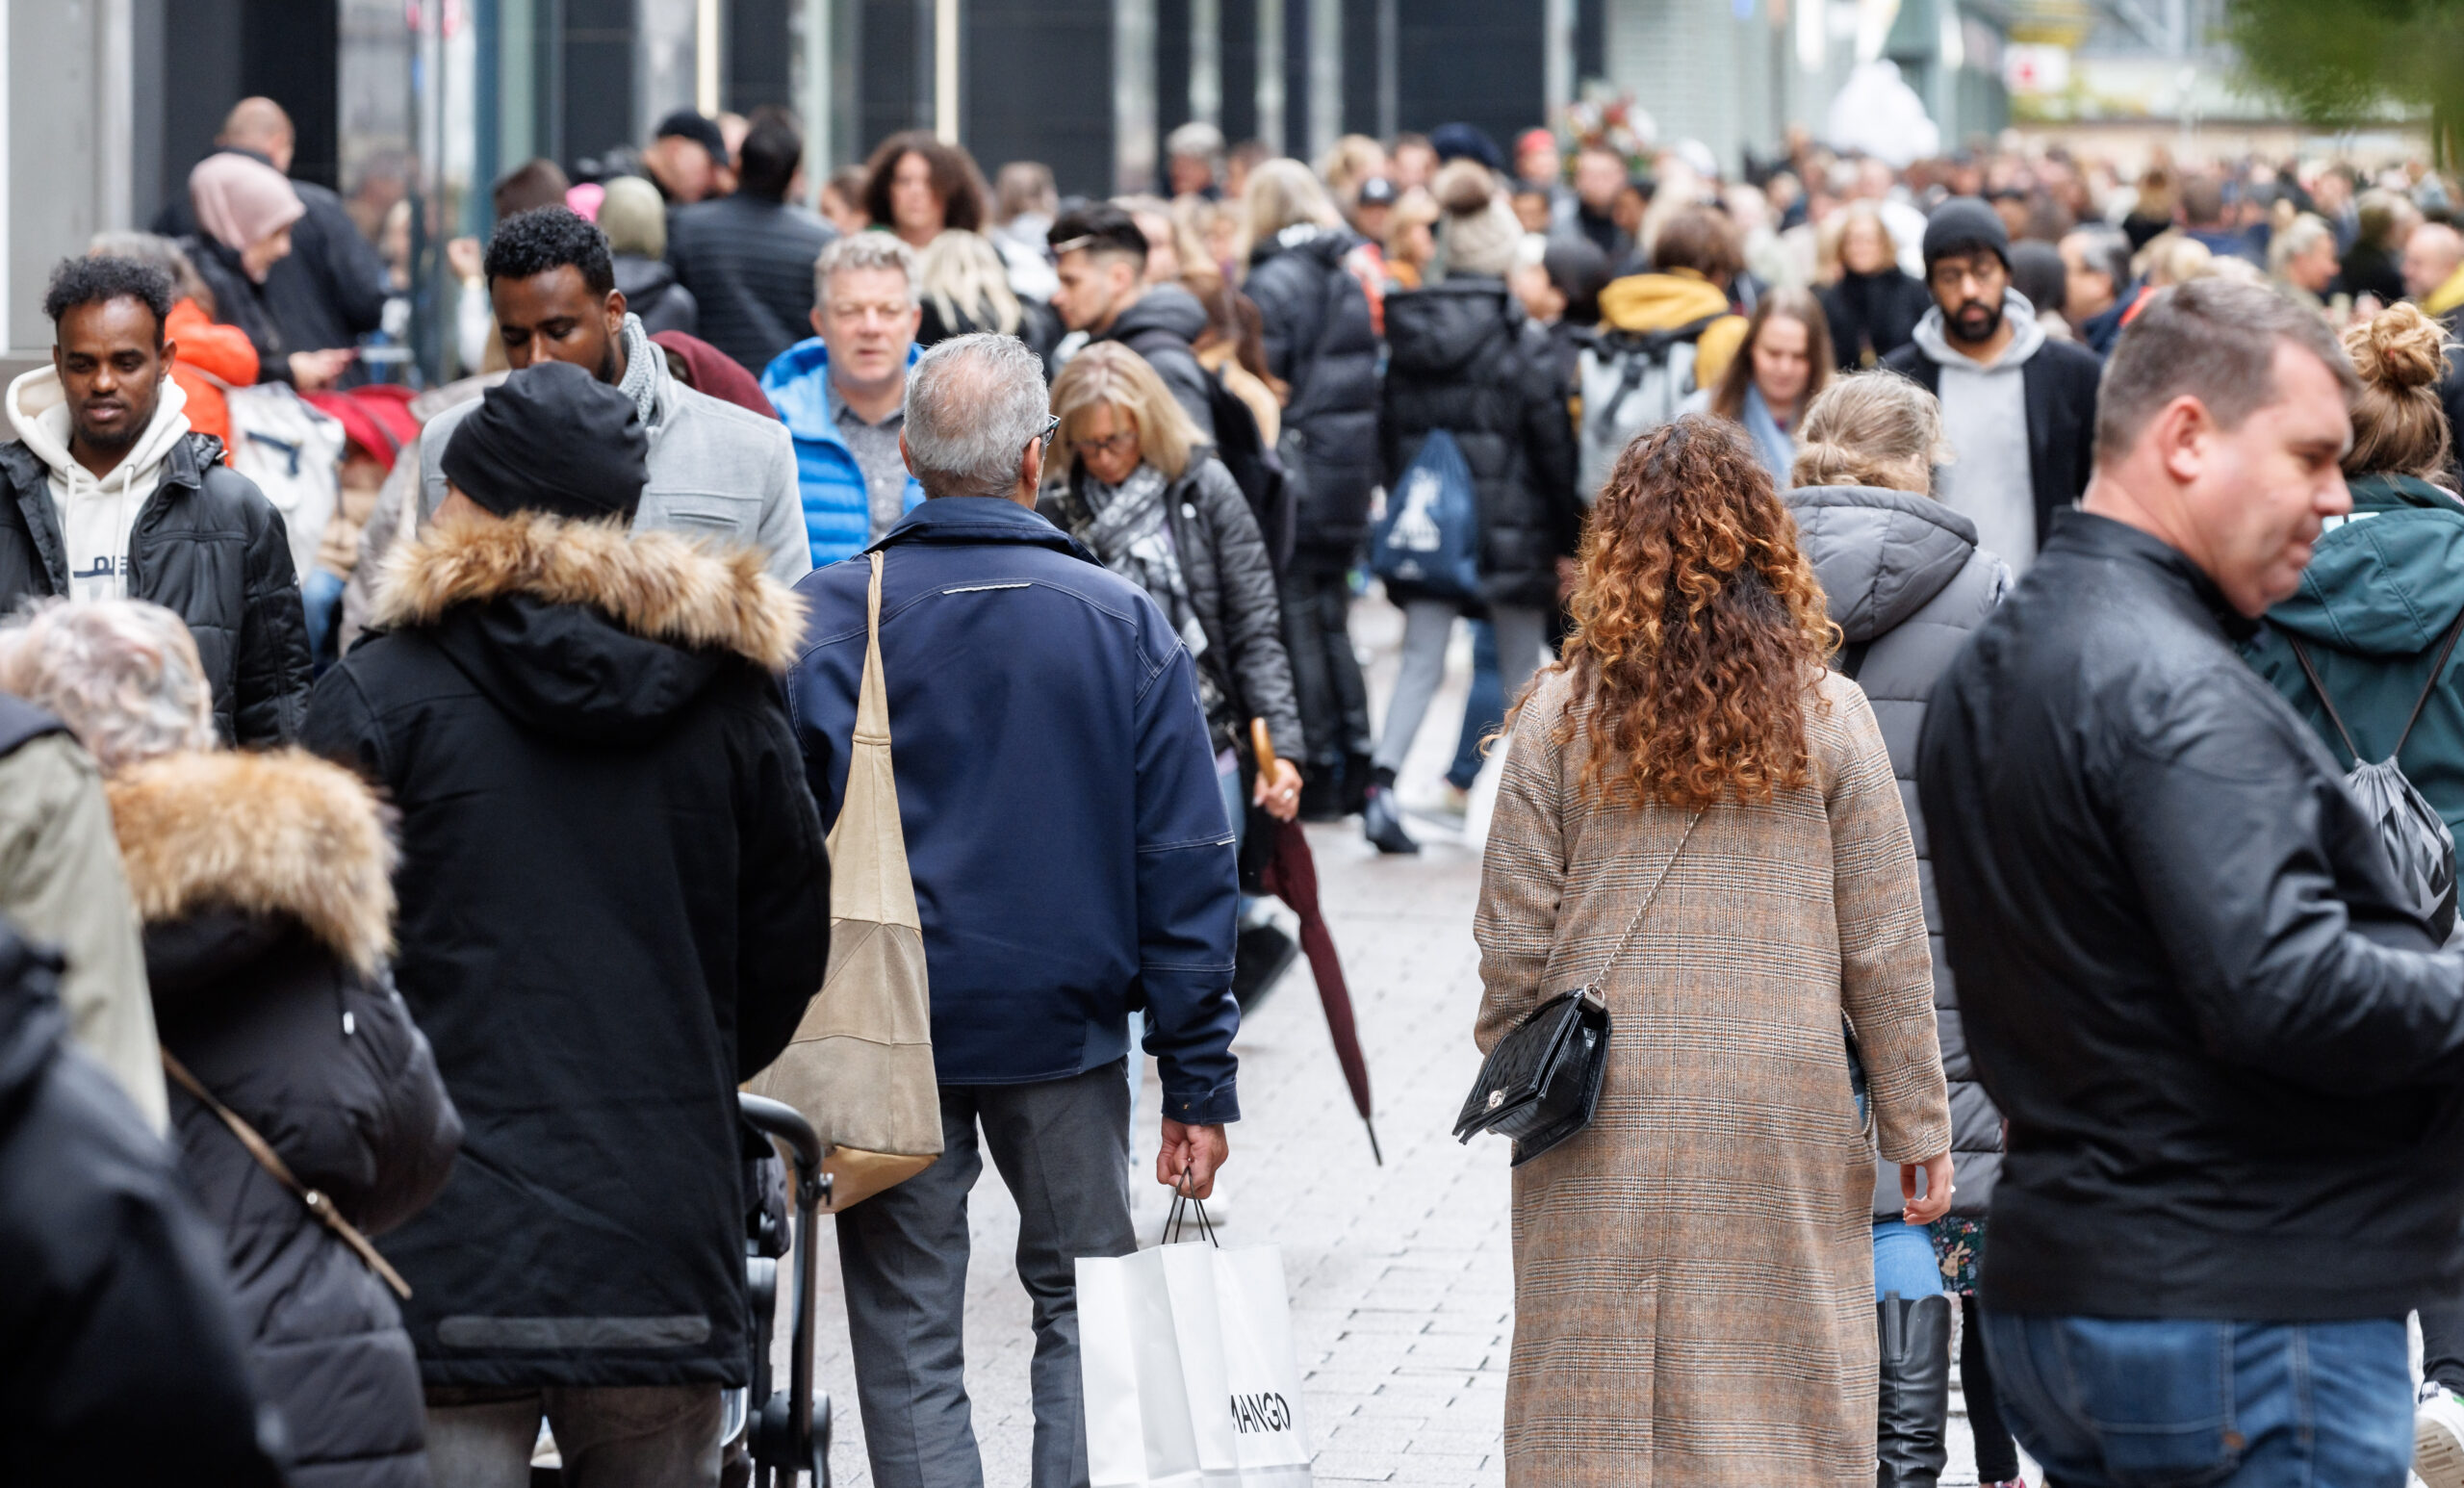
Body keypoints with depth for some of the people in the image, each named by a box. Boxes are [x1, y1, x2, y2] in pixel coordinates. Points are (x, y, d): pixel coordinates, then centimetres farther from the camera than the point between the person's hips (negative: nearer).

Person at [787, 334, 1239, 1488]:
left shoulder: (823, 619, -7)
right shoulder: (1125, 625, -4)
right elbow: (1184, 865, -2)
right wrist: (1200, 1080, 3)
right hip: (1067, 1028, 1)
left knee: (908, 1336, 6)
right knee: (1084, 1307, 15)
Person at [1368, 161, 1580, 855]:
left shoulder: (1408, 334, 4)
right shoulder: (1521, 342, -11)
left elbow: (1391, 432, 9)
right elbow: (1554, 443, -9)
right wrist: (1570, 537, -2)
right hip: (1509, 527, -4)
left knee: (1421, 658, 4)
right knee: (1522, 666, 10)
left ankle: (1381, 781, -15)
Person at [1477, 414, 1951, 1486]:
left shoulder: (1562, 712, -2)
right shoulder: (1826, 715, -2)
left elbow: (1515, 938, -1)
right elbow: (1884, 952, 0)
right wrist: (1918, 1126, 8)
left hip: (1603, 1116, 0)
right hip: (1782, 1110, 0)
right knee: (1776, 1395, 6)